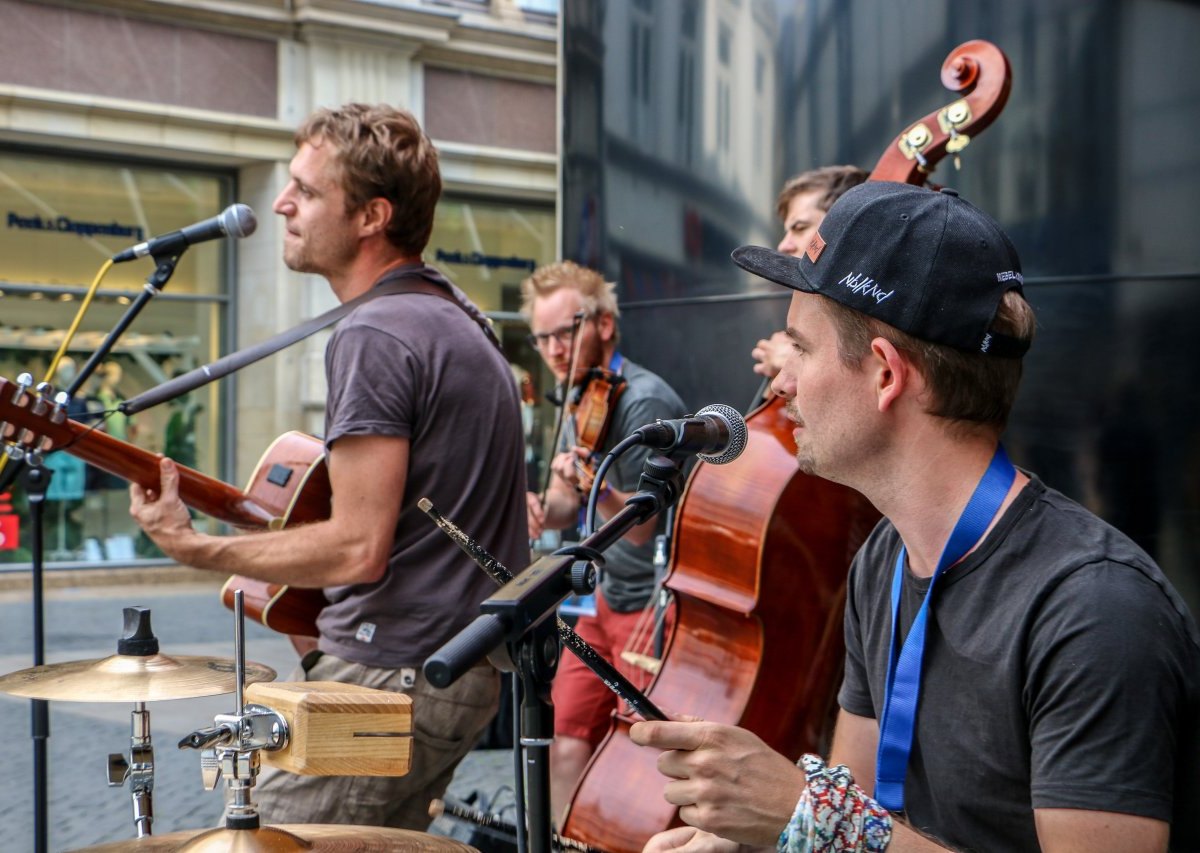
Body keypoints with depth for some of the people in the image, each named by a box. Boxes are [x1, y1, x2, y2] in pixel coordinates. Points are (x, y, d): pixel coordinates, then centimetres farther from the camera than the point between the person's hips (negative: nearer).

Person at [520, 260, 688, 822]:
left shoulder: (644, 402, -20)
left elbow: (640, 528, -22)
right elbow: (567, 507, 9)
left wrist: (593, 490, -40)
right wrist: (545, 510, -14)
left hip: (656, 603, -8)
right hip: (607, 596, 8)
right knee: (568, 739, 9)